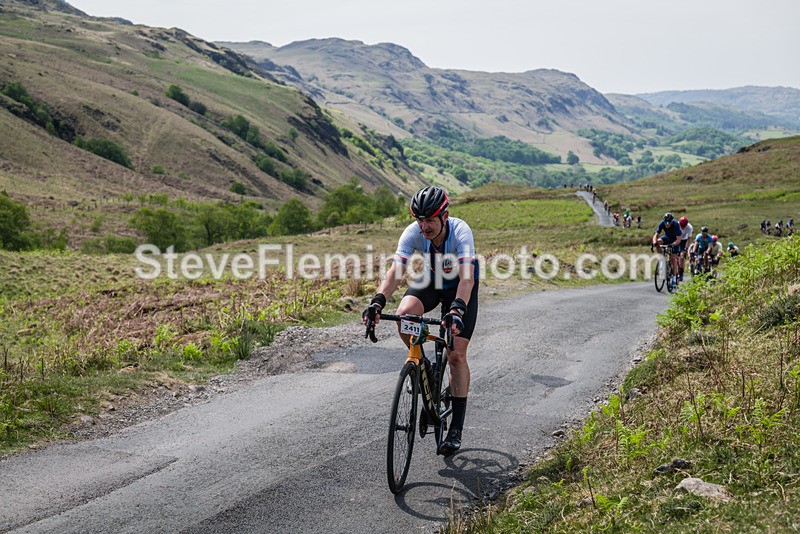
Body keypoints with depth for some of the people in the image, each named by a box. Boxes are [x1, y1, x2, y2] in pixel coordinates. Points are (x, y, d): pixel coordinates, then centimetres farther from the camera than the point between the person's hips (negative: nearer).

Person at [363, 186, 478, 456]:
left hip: (460, 286, -3)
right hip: (430, 280, 3)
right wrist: (378, 301, -50)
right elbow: (396, 269, -34)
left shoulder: (460, 231, -34)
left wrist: (457, 310, -61)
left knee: (457, 355, -11)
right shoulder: (413, 232, -26)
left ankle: (456, 428, -1)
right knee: (404, 315, -29)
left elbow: (467, 277, -45)